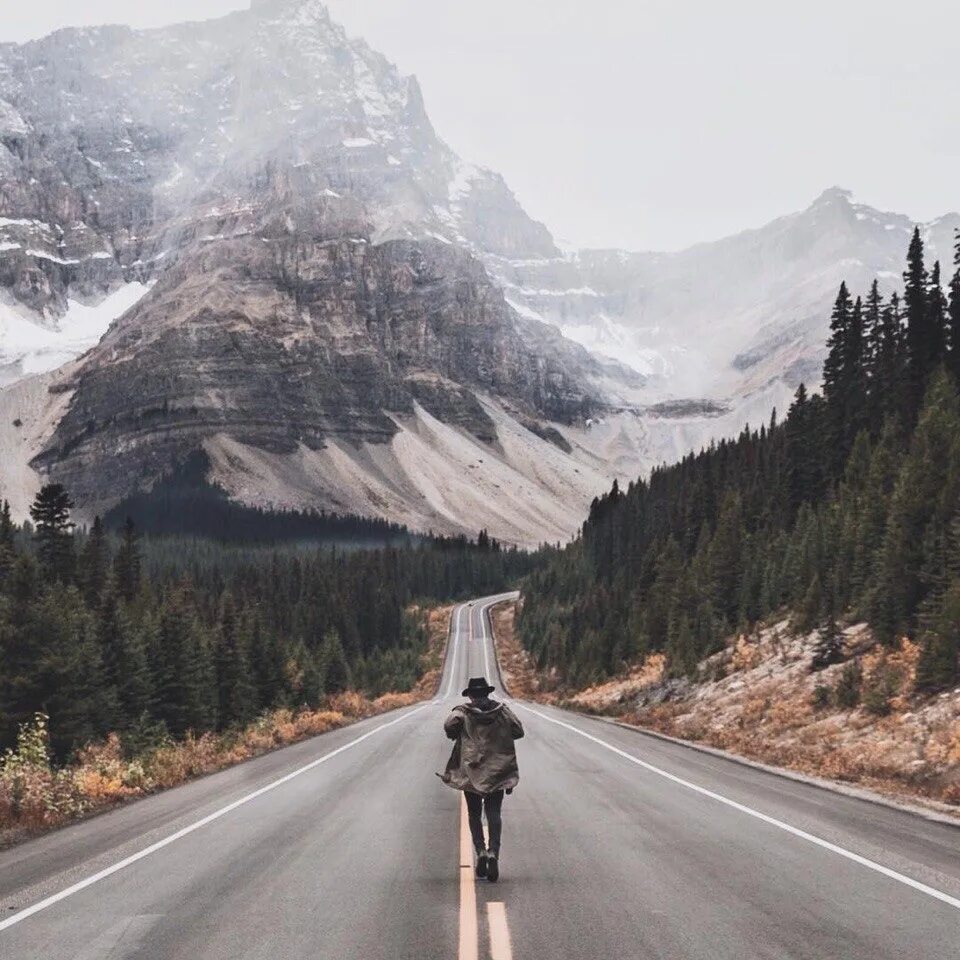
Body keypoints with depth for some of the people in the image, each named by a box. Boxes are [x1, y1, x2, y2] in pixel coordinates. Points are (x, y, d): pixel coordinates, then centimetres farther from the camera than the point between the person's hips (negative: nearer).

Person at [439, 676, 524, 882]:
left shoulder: (463, 711, -2)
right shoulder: (502, 710, 5)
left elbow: (450, 725, -19)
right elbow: (518, 731, 4)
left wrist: (455, 736, 3)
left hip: (471, 771, -1)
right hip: (497, 770, 1)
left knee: (474, 814, 12)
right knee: (494, 813, 2)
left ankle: (481, 851, -3)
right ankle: (493, 852, -17)